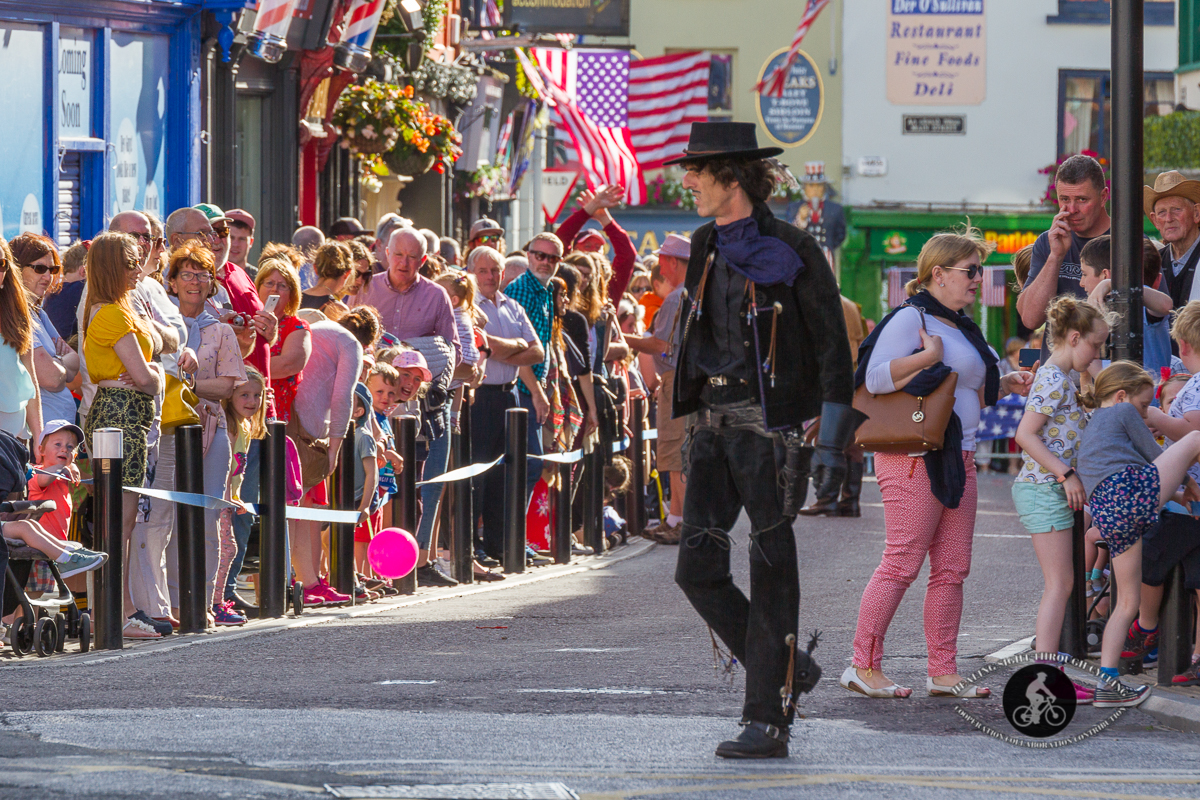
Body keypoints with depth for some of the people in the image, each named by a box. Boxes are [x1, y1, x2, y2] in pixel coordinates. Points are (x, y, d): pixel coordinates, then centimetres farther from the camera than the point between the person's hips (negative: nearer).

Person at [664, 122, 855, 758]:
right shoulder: (706, 247, 12)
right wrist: (690, 417, 21)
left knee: (771, 573, -5)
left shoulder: (792, 253, -8)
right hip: (715, 420, 7)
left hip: (770, 422, -7)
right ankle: (788, 670, 19)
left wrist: (832, 441, -11)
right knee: (698, 568, 1)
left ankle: (769, 721, -2)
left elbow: (832, 348, -6)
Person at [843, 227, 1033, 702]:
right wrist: (928, 356, -19)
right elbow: (875, 378, -18)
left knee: (952, 569, 7)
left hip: (957, 460, 9)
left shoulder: (960, 326, 20)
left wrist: (1003, 385, 17)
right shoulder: (910, 319, -8)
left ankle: (943, 672, 10)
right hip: (916, 458, -9)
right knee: (902, 564, -9)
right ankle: (864, 666, -4)